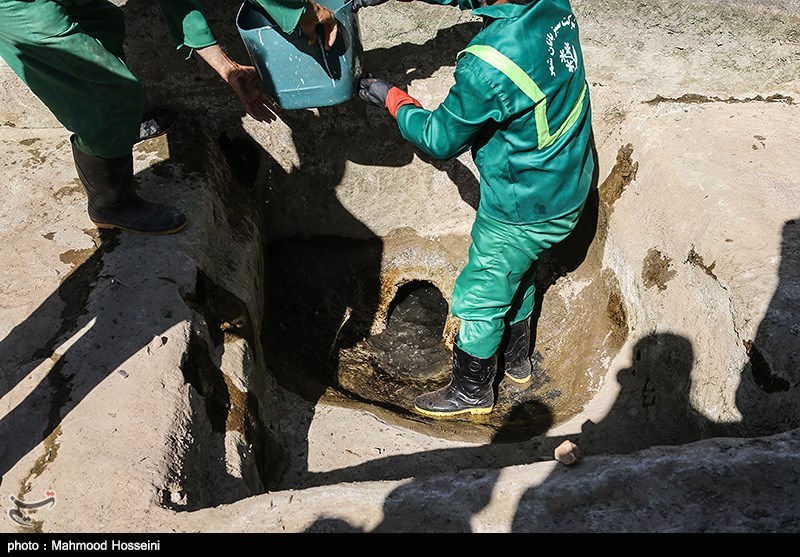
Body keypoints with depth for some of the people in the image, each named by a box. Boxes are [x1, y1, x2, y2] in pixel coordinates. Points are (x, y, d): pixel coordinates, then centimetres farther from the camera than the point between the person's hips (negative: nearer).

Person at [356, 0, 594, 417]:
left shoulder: (487, 66, -34)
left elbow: (441, 140, -16)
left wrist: (391, 98, -1)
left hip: (523, 210, -8)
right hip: (568, 187, 9)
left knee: (479, 300, 13)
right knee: (516, 274, 29)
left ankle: (471, 392, 36)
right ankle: (516, 360, 51)